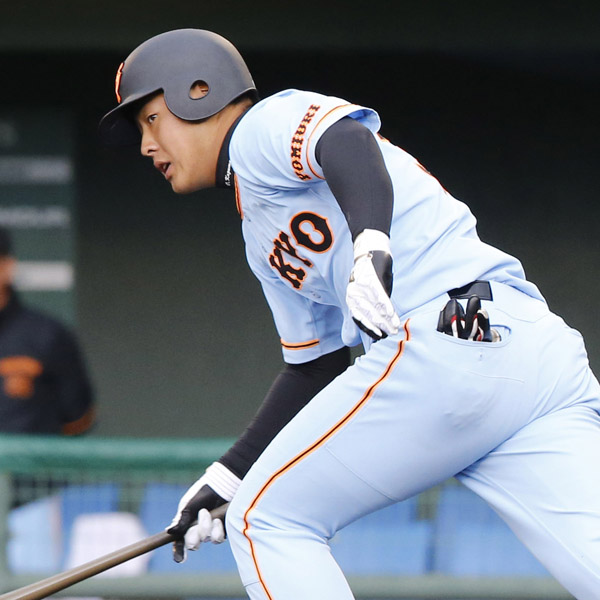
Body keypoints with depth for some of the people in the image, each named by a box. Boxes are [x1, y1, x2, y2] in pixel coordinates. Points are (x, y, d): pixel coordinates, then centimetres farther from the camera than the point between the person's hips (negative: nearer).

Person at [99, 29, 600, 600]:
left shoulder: (264, 125, 7)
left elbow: (348, 142, -16)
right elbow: (315, 365, 37)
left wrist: (370, 244, -34)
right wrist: (226, 477, 35)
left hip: (449, 345, -9)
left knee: (265, 520, 4)